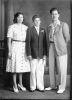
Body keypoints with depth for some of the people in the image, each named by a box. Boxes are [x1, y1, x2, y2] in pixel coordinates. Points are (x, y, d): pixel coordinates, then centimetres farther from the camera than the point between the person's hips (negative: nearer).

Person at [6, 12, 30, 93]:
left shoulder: (25, 27, 10)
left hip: (24, 48, 4)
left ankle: (20, 84, 23)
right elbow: (9, 40, -6)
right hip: (15, 47, -4)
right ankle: (15, 85, 11)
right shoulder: (12, 27, -3)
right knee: (15, 66, -1)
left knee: (22, 66, 9)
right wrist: (9, 51, -11)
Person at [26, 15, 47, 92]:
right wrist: (29, 54, -8)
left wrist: (45, 54, 3)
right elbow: (28, 43, -2)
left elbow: (44, 43, 9)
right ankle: (33, 87, 13)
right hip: (33, 54, -2)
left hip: (41, 54, 3)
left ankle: (40, 86, 15)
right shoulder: (30, 30, 2)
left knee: (40, 71, 4)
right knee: (33, 71, 1)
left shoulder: (43, 30, 11)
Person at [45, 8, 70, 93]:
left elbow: (67, 37, -1)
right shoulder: (49, 27, 13)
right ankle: (53, 85, 24)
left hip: (60, 49, -5)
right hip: (51, 48, 5)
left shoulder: (63, 25, -2)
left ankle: (62, 87, 11)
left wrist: (62, 47, 6)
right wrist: (50, 47, 7)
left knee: (61, 68, -1)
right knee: (51, 67, 10)